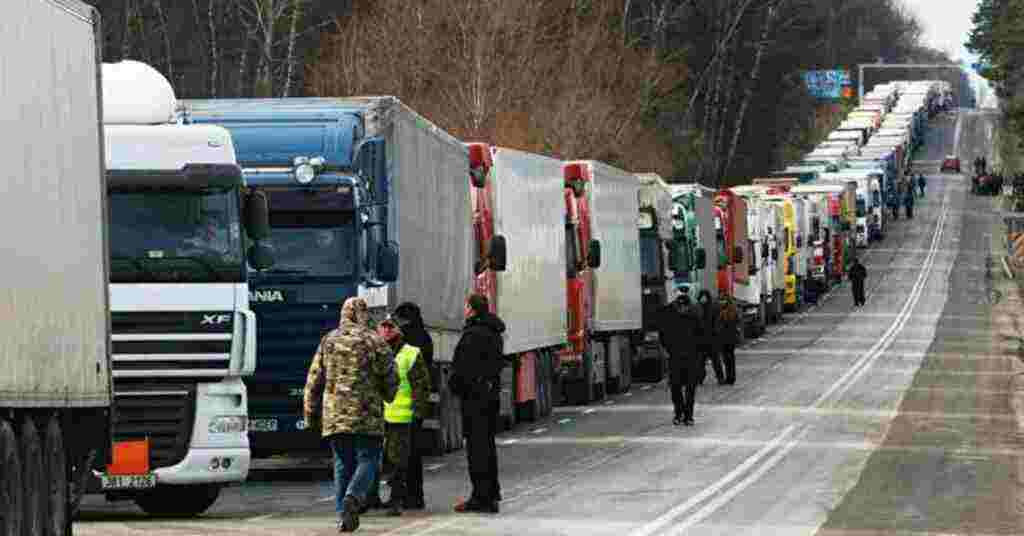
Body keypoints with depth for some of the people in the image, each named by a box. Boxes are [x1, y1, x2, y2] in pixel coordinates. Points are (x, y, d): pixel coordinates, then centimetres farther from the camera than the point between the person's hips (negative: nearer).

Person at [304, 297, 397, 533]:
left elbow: (314, 380, 10)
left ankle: (343, 514, 7)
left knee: (342, 464, 12)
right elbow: (390, 378, 1)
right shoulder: (375, 342, -2)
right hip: (367, 416, -4)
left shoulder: (329, 341, 9)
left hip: (334, 416, 4)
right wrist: (387, 396, 22)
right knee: (367, 460, 2)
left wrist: (311, 413, 17)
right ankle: (352, 497, -24)